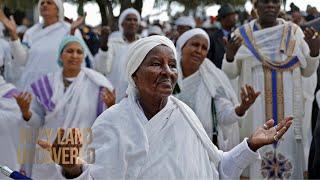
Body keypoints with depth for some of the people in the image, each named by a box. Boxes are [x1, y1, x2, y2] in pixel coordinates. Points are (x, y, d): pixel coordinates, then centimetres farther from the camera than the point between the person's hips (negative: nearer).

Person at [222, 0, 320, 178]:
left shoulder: (294, 31, 5)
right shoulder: (243, 34, 1)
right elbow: (230, 73, 2)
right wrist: (230, 55, -18)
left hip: (288, 108, 1)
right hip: (254, 107, -1)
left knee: (287, 149, 0)